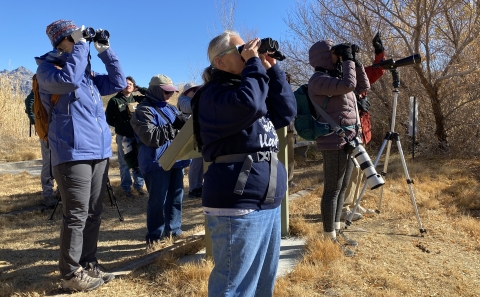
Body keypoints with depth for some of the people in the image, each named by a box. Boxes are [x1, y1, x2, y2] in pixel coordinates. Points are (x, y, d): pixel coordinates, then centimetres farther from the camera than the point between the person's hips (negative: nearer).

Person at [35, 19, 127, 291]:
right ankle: (71, 274, 9)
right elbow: (68, 80, -22)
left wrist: (105, 50, 13)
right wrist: (80, 45, -12)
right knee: (76, 215, -4)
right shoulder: (47, 68, 0)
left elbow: (118, 83, 18)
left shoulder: (87, 73, 20)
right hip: (73, 153, -7)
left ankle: (88, 265, 24)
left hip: (99, 152, 7)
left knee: (93, 213, 12)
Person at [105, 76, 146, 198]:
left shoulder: (137, 99, 8)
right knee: (125, 164, 4)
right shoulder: (114, 100, -1)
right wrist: (120, 125, -6)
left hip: (137, 135, 3)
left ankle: (139, 185, 19)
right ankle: (126, 188, 13)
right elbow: (108, 118, 1)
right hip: (123, 136, -3)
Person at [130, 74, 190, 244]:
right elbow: (151, 137, -21)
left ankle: (174, 230, 28)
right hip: (156, 163, -8)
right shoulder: (143, 111, -9)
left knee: (176, 197, 14)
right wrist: (174, 129, -20)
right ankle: (155, 235, 13)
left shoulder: (170, 108, 16)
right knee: (158, 200, -1)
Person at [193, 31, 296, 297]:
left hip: (268, 202, 9)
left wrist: (271, 69, 7)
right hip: (237, 204, -9)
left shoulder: (247, 84, 19)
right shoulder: (213, 94, -7)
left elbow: (286, 112, 11)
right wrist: (254, 64, -12)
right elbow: (249, 104, -27)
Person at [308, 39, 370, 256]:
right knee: (332, 190, -4)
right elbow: (348, 84, -24)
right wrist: (348, 60, -9)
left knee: (341, 188, 14)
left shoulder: (336, 77, 17)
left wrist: (355, 63, 12)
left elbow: (363, 87, 20)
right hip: (334, 141, -9)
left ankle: (336, 231, 26)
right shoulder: (318, 80, -10)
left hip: (349, 139, 9)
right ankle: (329, 239, 6)